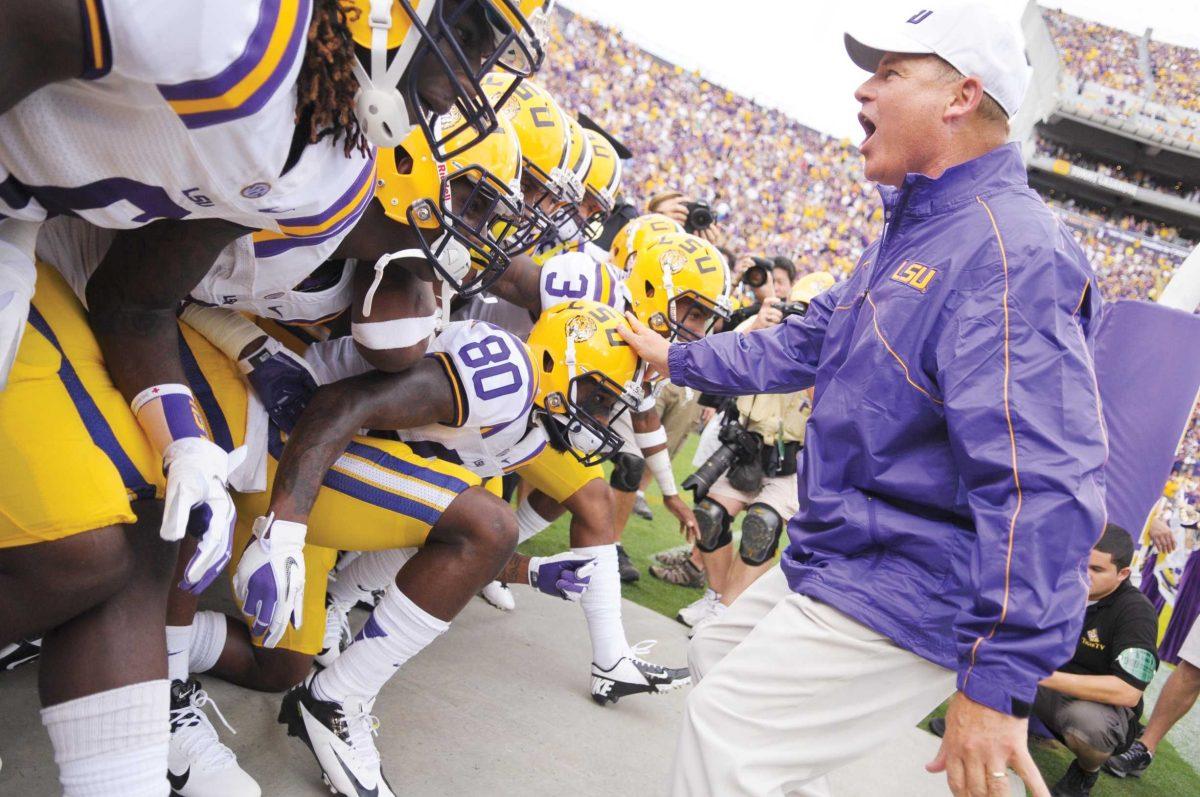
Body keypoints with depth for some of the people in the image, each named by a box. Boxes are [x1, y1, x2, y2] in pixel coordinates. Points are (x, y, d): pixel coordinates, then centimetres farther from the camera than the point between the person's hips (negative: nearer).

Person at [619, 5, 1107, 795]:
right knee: (722, 657, 24)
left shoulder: (1009, 251, -24)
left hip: (907, 595, -10)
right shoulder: (913, 232, 11)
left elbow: (1044, 485, -32)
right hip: (842, 556, 11)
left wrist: (1001, 683, -34)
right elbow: (808, 342, 22)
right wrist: (678, 358, 28)